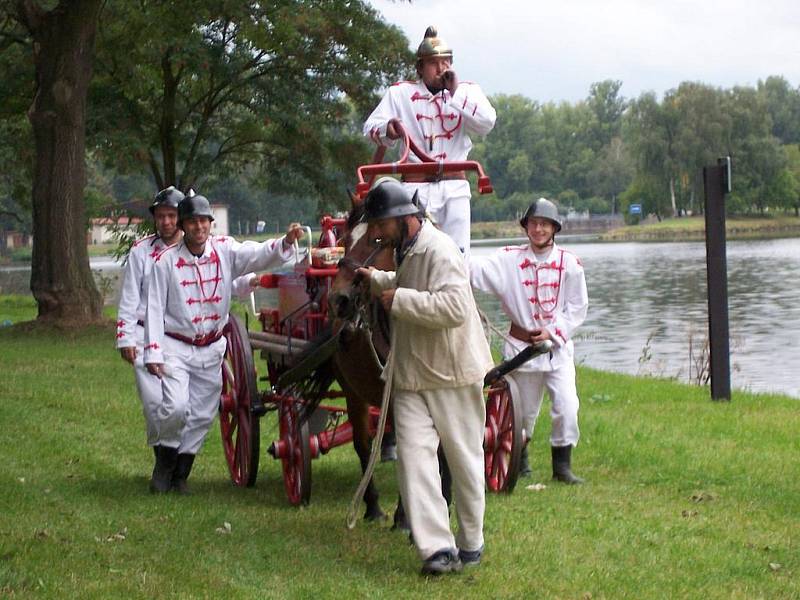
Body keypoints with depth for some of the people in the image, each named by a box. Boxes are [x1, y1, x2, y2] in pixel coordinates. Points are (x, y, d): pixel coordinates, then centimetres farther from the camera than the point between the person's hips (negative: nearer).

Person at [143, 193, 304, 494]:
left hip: (211, 349, 3)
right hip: (176, 347, -3)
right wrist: (153, 353, -15)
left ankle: (180, 474, 23)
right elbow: (155, 308, -9)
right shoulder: (166, 260, -9)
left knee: (202, 414, 7)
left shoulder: (225, 250, -3)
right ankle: (164, 464, 6)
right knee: (176, 406, -19)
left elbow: (259, 255, -17)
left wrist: (286, 241, -37)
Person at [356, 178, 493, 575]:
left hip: (452, 377, -8)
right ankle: (437, 547, -12)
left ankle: (471, 543, 22)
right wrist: (376, 279, 27)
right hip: (411, 376, 8)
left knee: (464, 460, 7)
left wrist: (399, 299, -27)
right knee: (414, 457, -8)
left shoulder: (439, 251, -18)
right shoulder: (407, 252, 13)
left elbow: (454, 307, -33)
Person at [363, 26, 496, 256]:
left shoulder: (467, 91, 9)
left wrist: (456, 94, -11)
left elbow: (487, 122, -8)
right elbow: (371, 127, 3)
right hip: (415, 187, -1)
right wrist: (387, 128, -20)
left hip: (454, 187, 1)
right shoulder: (400, 93, 8)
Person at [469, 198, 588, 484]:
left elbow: (578, 307, 0)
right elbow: (478, 268, -19)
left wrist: (552, 332, -11)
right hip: (522, 345, 0)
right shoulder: (511, 259, -4)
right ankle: (519, 461, 33)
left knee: (567, 407, -13)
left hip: (558, 347, 0)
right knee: (523, 410, 12)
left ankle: (562, 466, 1)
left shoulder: (569, 263, -3)